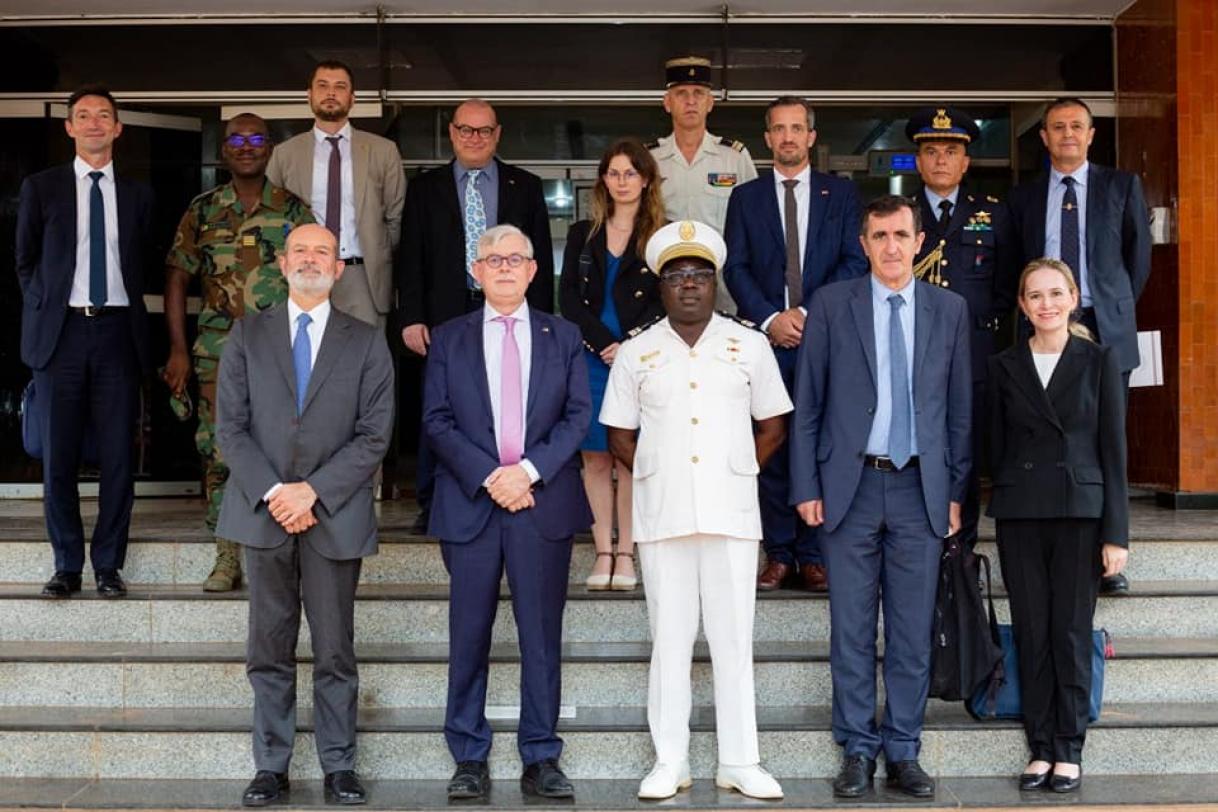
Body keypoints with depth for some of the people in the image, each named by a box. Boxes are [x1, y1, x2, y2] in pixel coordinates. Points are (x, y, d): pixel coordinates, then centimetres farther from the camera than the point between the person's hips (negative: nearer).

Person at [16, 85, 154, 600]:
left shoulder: (137, 195, 10)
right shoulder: (40, 188, 7)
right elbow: (25, 262, 13)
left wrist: (133, 317, 6)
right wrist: (45, 312, 8)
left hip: (118, 331, 1)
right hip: (61, 331, 0)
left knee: (118, 455, 1)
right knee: (59, 456, 3)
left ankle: (108, 565, 12)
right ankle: (67, 565, 14)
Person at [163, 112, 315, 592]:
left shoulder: (293, 210, 6)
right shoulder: (202, 211, 8)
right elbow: (176, 278, 10)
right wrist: (177, 349, 4)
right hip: (219, 354, 1)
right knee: (219, 453, 0)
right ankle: (227, 558, 10)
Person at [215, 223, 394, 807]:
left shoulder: (365, 342, 5)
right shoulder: (247, 335, 9)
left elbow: (374, 435, -2)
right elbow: (230, 427, 2)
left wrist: (312, 491, -12)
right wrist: (272, 492, -10)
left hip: (335, 516, -1)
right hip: (262, 511, 1)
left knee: (335, 650, 4)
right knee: (269, 648, 7)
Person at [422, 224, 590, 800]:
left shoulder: (563, 336, 12)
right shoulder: (448, 339, 10)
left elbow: (578, 415, 4)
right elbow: (437, 420, 2)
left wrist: (530, 470, -11)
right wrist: (487, 477, -11)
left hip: (544, 502, 0)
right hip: (470, 503, 0)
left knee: (542, 635, 3)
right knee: (468, 635, 3)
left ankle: (541, 759, 11)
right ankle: (469, 759, 12)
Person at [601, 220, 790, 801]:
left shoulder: (749, 346, 7)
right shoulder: (636, 353, 8)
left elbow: (772, 426, 12)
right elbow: (619, 436, 11)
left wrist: (735, 471, 5)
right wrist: (659, 476, 3)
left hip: (731, 511, 0)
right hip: (662, 514, 0)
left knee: (733, 638, 3)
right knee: (670, 637, 4)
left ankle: (740, 762, 10)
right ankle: (669, 762, 11)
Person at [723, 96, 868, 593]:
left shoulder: (841, 194, 12)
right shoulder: (745, 197, 13)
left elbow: (855, 261, 3)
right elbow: (735, 268, 5)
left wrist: (811, 313, -9)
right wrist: (770, 318, -9)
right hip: (767, 337, 1)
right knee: (772, 446, 0)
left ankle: (813, 555, 6)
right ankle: (778, 555, 6)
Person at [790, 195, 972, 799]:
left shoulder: (950, 309, 8)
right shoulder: (831, 304, 3)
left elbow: (959, 406, 9)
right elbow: (807, 403, 3)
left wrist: (957, 490, 5)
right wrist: (806, 487, -3)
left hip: (921, 489, 1)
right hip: (850, 485, -1)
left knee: (913, 631, 5)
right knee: (851, 629, 4)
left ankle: (903, 753, 17)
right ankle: (857, 750, 16)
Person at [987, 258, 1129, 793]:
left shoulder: (1099, 360, 3)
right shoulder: (1004, 366, 8)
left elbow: (1113, 448, 0)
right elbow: (997, 447, 10)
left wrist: (1116, 532, -5)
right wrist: (1001, 510, 4)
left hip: (1080, 512, -2)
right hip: (1020, 515, 2)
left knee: (1072, 634, 1)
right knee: (1031, 634, 5)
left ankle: (1069, 751, 11)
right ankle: (1040, 748, 14)